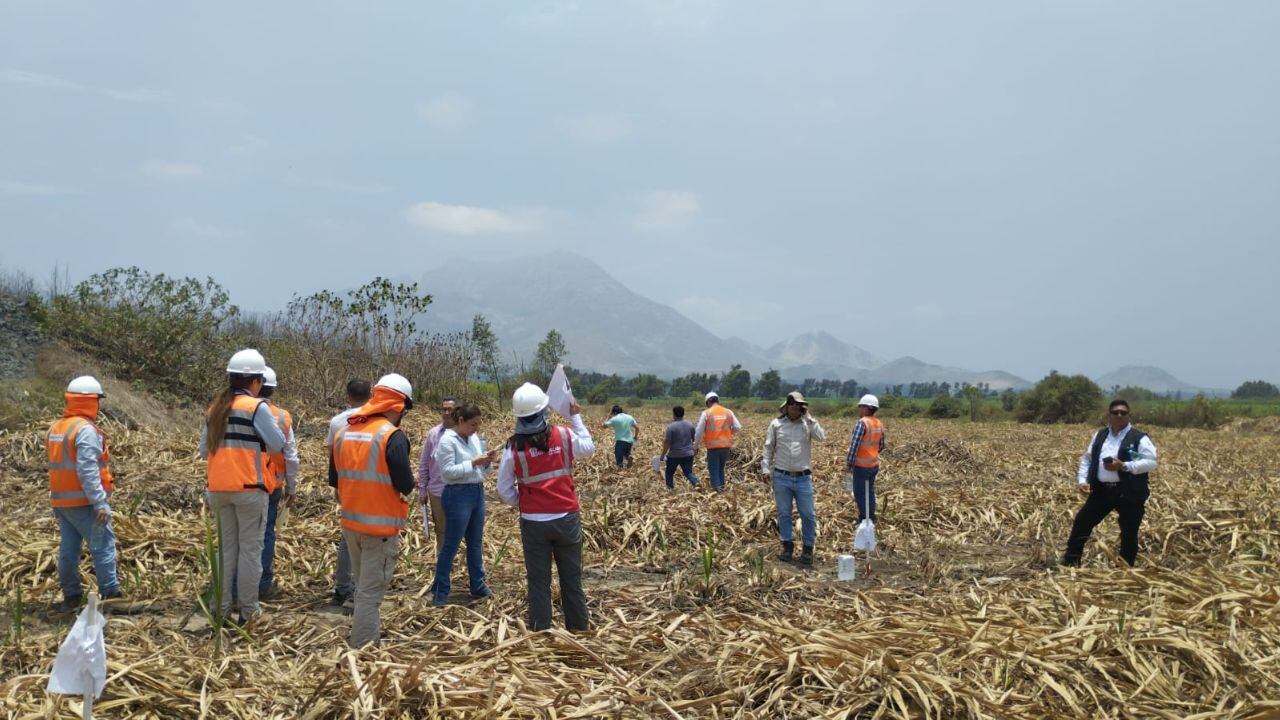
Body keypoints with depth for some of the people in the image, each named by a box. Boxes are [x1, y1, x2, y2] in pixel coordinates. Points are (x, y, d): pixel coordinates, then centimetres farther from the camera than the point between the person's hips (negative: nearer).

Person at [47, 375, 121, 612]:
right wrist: (100, 503, -23)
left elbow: (58, 464, 12)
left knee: (69, 547, 12)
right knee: (103, 546, -4)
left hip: (60, 501, 9)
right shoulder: (85, 429, -16)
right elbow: (87, 470, -22)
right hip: (84, 502, -9)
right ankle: (110, 594, -4)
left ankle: (71, 596, 17)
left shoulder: (55, 428, 13)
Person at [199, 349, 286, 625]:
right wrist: (270, 420, 5)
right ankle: (248, 610, 6)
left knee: (226, 547, 15)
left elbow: (204, 450, 14)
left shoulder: (216, 408, 11)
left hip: (219, 487, 6)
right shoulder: (256, 407, -10)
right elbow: (278, 445, -11)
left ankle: (221, 606, 18)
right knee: (250, 548, 2)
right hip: (250, 488, -6)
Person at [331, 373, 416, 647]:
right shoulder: (392, 436, -17)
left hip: (350, 523, 7)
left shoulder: (343, 432, 5)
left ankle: (365, 635, 37)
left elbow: (334, 479, 13)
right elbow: (406, 486, -18)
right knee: (371, 591, 0)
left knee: (361, 583, 23)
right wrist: (407, 479, 2)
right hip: (381, 526, -7)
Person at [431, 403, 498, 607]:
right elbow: (448, 471, -19)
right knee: (450, 545, 0)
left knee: (476, 543, 16)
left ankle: (478, 586, 27)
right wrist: (474, 462, -22)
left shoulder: (474, 437, 9)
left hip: (478, 492, 8)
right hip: (458, 495, -8)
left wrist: (486, 461, -7)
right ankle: (440, 592, 9)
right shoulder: (448, 440, -13)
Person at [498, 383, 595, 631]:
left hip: (533, 523, -1)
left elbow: (504, 491, -3)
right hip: (566, 519, 1)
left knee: (538, 583, 8)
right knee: (572, 580, 14)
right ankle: (579, 630, 23)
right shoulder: (564, 436, -8)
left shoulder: (513, 447, -9)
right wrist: (576, 416, 24)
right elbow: (589, 447, 15)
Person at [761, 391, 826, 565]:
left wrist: (809, 418, -11)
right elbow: (768, 447, 7)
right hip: (781, 477, 0)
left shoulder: (808, 424, 3)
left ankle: (808, 548, 11)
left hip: (803, 478, 0)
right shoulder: (776, 424, 4)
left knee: (808, 514, -1)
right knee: (784, 513, 8)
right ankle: (788, 546, 19)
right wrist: (766, 468, 0)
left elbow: (822, 437, -13)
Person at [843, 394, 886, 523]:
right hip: (874, 465, 8)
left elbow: (854, 445, -20)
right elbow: (881, 445, 15)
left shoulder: (862, 423, -18)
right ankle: (871, 518, 26)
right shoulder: (879, 424, 6)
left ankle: (864, 520, 4)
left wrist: (848, 464, -13)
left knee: (860, 493, 1)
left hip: (861, 466, -8)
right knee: (870, 492, 18)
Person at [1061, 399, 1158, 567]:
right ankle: (1069, 564, 15)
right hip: (1101, 490, 4)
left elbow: (1151, 463, -14)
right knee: (1081, 523, 4)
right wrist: (1082, 480, 1)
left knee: (1129, 534, 3)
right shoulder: (1099, 436, 12)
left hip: (1129, 493, -4)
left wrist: (1124, 466, -22)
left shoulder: (1139, 438, -5)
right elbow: (1086, 459, 16)